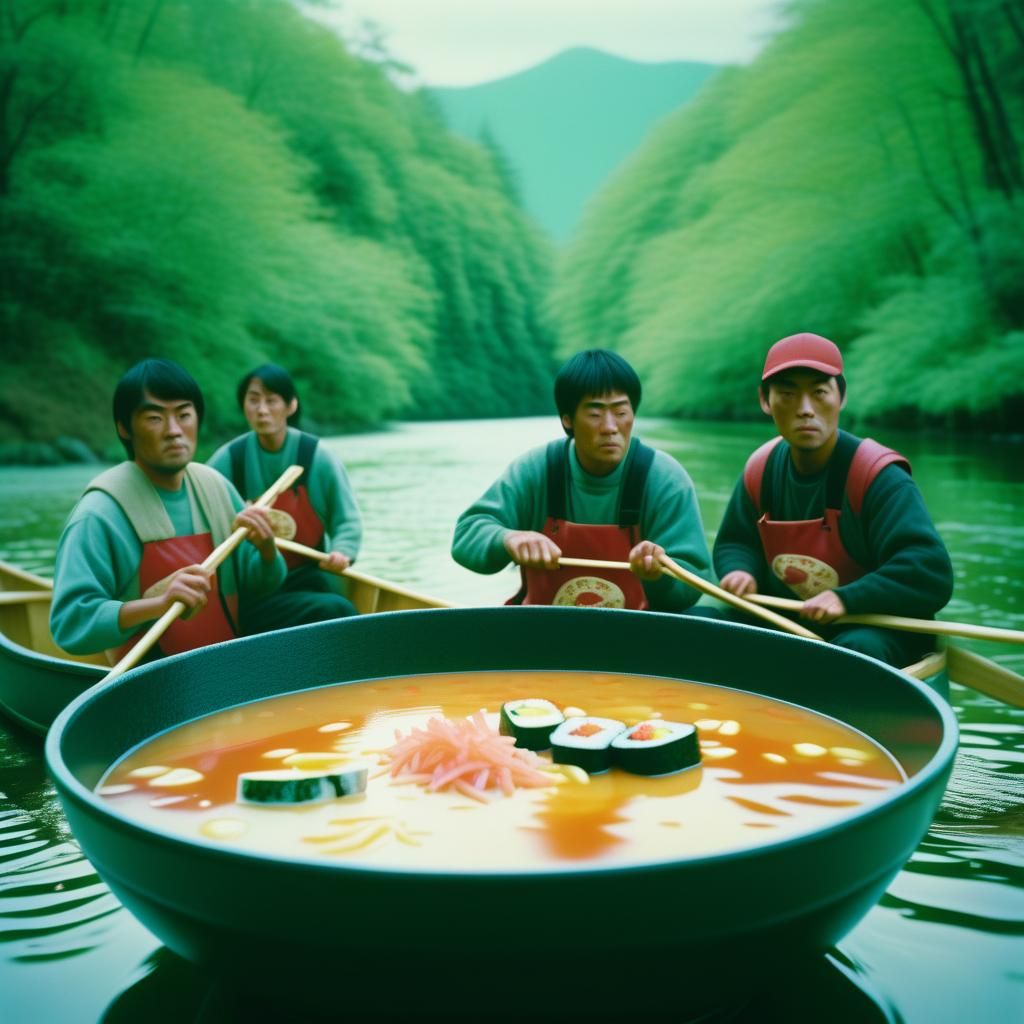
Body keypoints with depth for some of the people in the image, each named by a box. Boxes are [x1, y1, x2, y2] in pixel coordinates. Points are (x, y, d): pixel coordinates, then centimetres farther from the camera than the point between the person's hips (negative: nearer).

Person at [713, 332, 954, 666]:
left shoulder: (879, 476, -22)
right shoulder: (761, 469, -2)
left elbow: (931, 573, -29)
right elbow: (735, 542, 13)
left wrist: (847, 599, -38)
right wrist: (742, 571, -11)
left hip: (879, 632, -5)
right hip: (791, 623, 6)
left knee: (857, 650, -38)